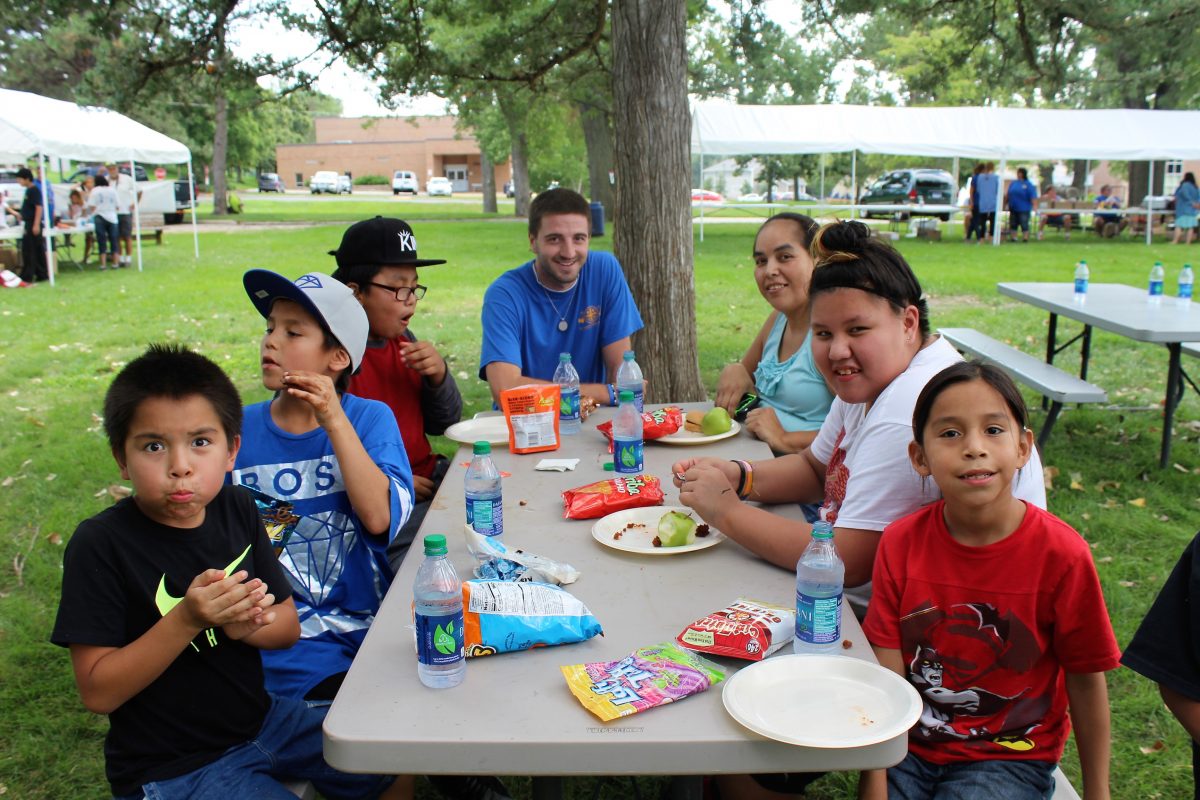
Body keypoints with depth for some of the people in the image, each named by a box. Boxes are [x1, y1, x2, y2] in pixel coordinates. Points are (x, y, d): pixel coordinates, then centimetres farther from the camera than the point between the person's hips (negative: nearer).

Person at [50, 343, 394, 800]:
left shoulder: (236, 510, -3)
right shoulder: (101, 544, -18)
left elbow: (289, 626, 3)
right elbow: (97, 692, -18)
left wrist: (246, 623, -19)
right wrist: (187, 619, -29)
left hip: (262, 720, 6)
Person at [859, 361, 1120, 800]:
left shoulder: (1061, 554, -16)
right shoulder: (901, 542, -9)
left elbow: (1086, 681, -5)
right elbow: (887, 677, -9)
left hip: (1010, 757, -1)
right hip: (911, 746, 2)